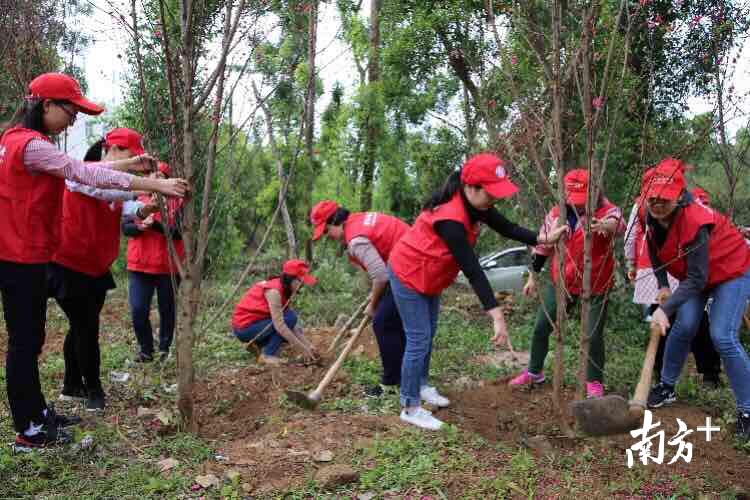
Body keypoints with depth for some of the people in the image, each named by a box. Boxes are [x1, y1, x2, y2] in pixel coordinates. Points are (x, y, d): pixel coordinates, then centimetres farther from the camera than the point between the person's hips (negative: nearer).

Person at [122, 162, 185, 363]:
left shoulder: (177, 202, -1)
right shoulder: (138, 201, 10)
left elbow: (179, 232, -11)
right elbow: (125, 227, 4)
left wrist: (156, 224, -23)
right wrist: (140, 227, -17)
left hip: (168, 266, -2)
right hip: (140, 266, 2)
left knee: (167, 309, 9)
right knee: (138, 310, -5)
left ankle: (164, 349, 26)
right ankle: (145, 349, 14)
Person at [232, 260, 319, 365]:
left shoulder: (285, 289, 3)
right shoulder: (274, 291, -24)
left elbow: (294, 325, 4)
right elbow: (279, 325, -29)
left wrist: (308, 345, -5)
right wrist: (302, 348, -25)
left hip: (256, 324, 9)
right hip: (244, 328, -9)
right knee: (289, 318, -19)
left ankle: (259, 344, 11)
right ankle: (267, 355, -11)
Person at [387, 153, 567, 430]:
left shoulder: (475, 204, -9)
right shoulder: (450, 219, -36)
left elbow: (506, 227, -1)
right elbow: (472, 270, -38)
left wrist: (542, 239, -16)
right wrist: (497, 315, -38)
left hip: (429, 277, 9)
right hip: (408, 275, -9)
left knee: (428, 335, 19)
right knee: (419, 340, -7)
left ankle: (421, 386, 37)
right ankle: (410, 408, 4)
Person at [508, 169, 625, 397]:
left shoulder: (606, 210, -17)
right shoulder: (556, 214, -2)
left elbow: (618, 224, -42)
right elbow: (543, 246, 10)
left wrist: (606, 225, -66)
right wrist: (532, 277, 12)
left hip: (595, 286, -4)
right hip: (561, 283, 5)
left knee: (593, 336, -5)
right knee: (541, 328, 11)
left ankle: (594, 381, 20)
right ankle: (534, 372, 34)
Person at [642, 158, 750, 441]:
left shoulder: (695, 221, -37)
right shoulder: (650, 216, -15)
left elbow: (696, 280, -33)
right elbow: (655, 250, 6)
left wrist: (665, 309, -36)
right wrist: (663, 286, -3)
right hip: (693, 274, 6)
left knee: (723, 337, -16)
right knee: (684, 325, -8)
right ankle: (667, 387, 13)